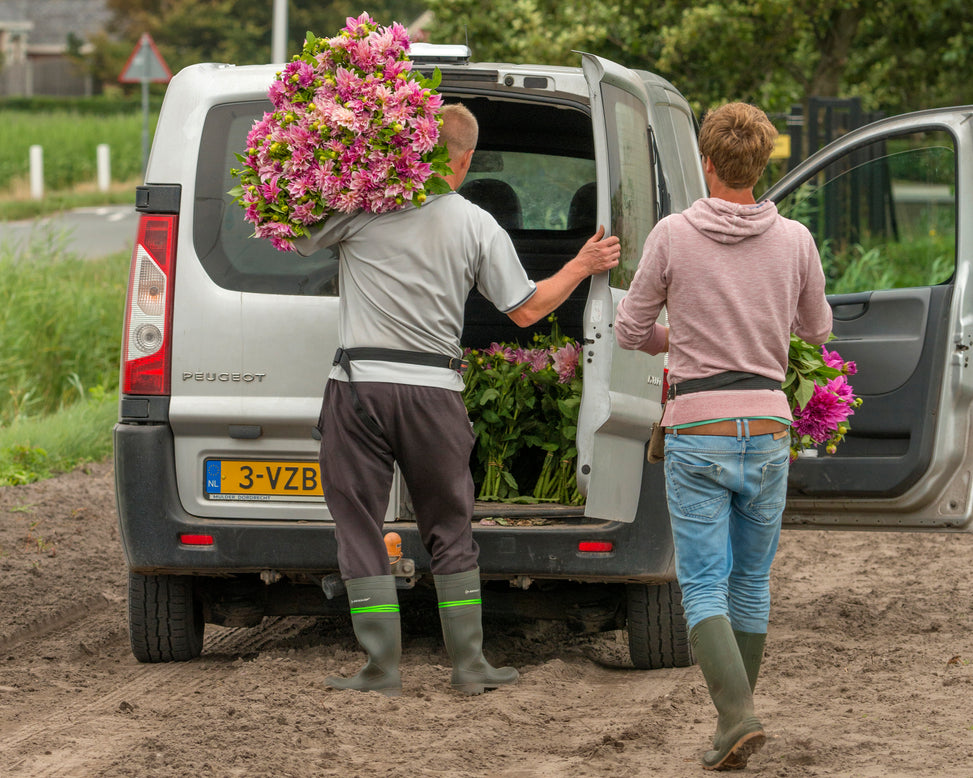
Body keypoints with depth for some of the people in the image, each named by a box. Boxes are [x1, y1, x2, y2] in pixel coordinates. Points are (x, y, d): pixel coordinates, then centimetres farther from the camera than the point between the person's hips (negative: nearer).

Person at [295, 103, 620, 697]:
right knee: (450, 531, 14)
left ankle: (383, 669, 1)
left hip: (361, 385, -2)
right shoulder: (477, 226, 2)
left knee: (361, 529, 5)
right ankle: (470, 665, 14)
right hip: (434, 388, 2)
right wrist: (583, 265, 21)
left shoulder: (363, 207, -3)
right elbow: (526, 309, 7)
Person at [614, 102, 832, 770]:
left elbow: (631, 331, 3)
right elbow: (817, 329, 16)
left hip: (697, 429, -3)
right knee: (752, 583, 16)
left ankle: (738, 714, -19)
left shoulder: (673, 235, -6)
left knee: (704, 587, -1)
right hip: (768, 426, 3)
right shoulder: (794, 241, 0)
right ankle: (735, 717, 22)